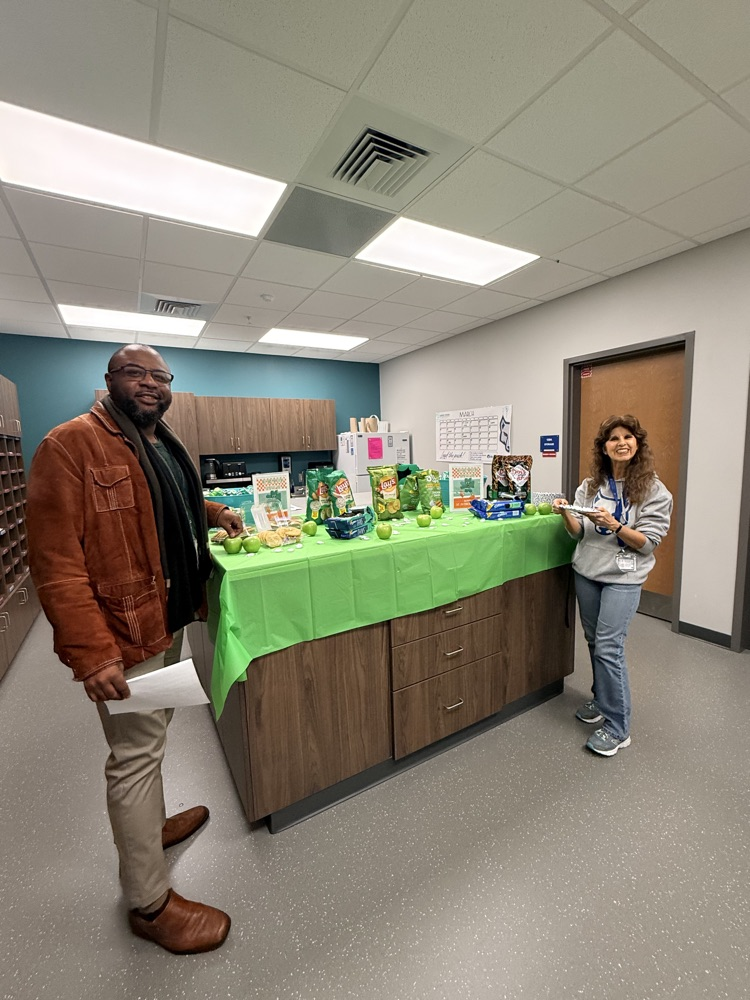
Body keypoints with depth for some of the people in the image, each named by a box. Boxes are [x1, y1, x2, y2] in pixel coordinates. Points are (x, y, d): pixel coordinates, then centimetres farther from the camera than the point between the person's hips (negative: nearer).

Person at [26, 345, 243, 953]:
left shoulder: (167, 446, 11)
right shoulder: (71, 445, -16)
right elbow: (56, 560, -22)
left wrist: (212, 512, 13)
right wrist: (90, 651, -27)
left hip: (168, 619, 9)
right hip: (122, 632, -9)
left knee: (152, 738, 27)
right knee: (136, 756, 7)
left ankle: (152, 824, 52)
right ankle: (150, 903, 30)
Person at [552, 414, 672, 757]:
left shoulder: (653, 490, -6)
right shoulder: (591, 485, 4)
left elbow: (648, 542, -10)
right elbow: (579, 533, 3)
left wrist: (612, 523, -25)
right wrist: (565, 513, -18)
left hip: (623, 577, -4)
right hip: (586, 571, 4)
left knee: (608, 647, -6)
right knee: (594, 641, 15)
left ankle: (617, 728, 10)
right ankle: (602, 699, 37)